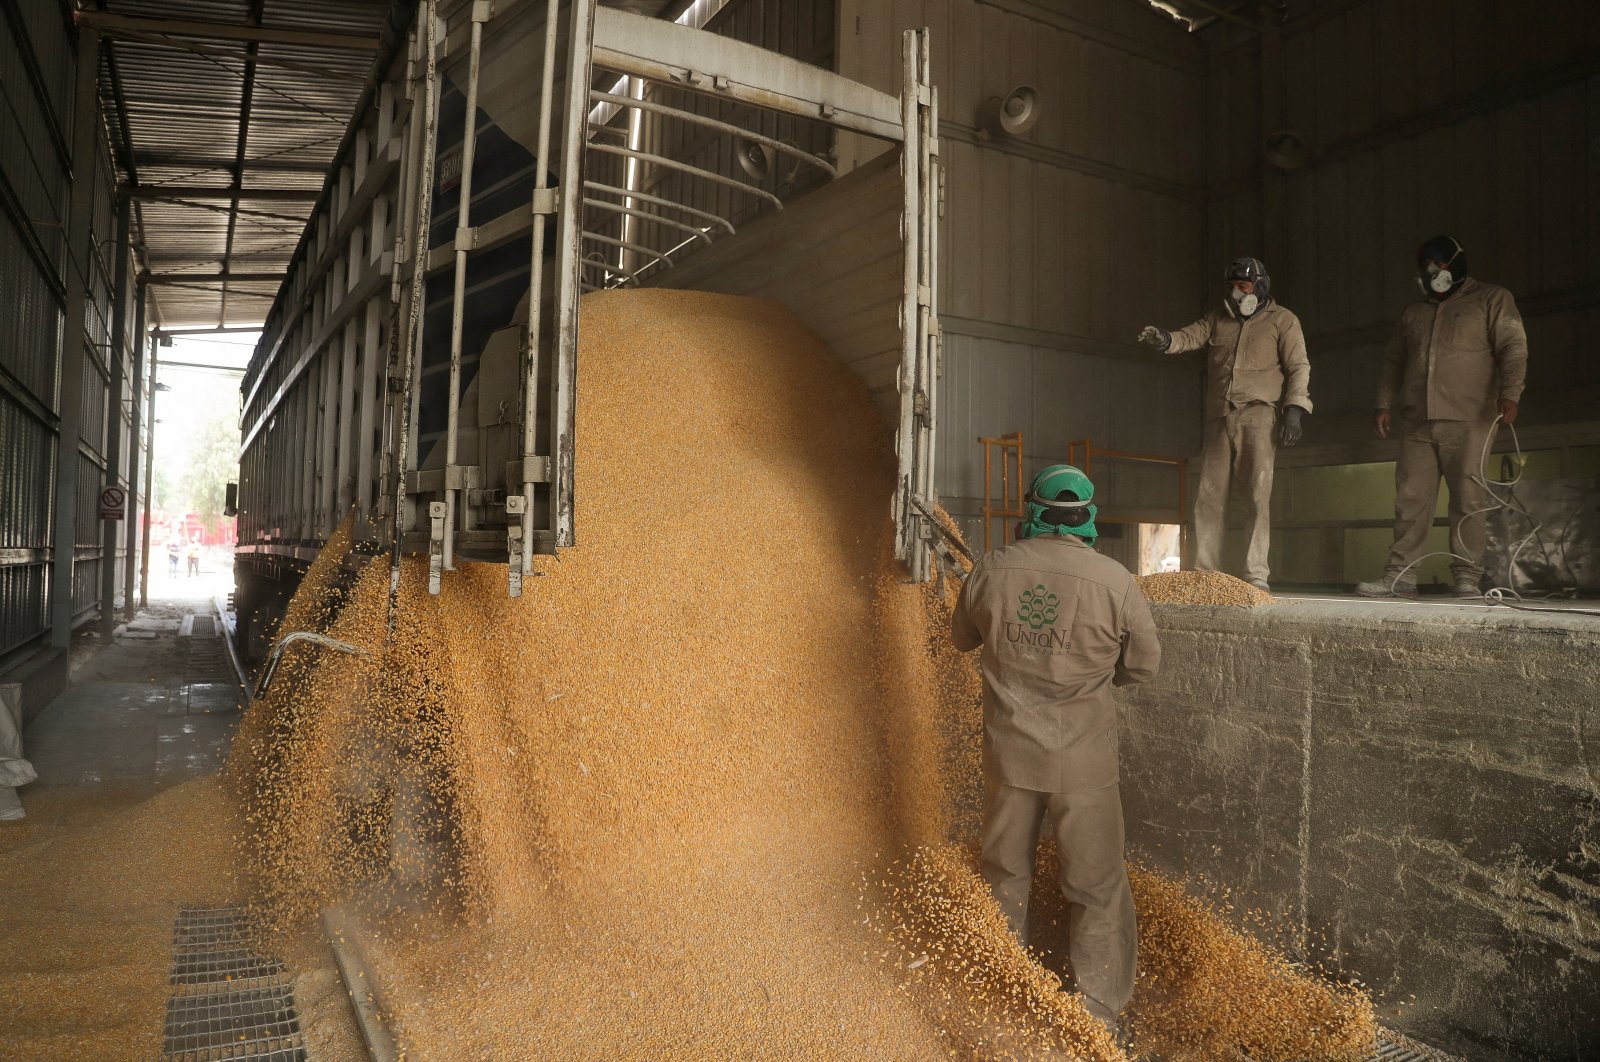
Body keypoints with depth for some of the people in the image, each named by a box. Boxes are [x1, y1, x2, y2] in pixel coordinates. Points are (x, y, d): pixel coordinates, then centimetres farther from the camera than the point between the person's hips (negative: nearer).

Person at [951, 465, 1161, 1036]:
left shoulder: (991, 569, -9)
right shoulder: (1114, 580, -14)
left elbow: (962, 636, 9)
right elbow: (1144, 663, -1)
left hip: (1009, 752, 3)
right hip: (1083, 761, -2)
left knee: (1005, 873, 21)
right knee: (1096, 886, 13)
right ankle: (1099, 1010, 22)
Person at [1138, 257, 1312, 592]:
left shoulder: (1282, 320, 9)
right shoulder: (1217, 319, 19)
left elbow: (1299, 367, 3)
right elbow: (1191, 336, 4)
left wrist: (1295, 408, -10)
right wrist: (1165, 339, -18)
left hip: (1258, 415, -4)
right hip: (1219, 417, 4)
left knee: (1258, 493, -9)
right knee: (1209, 496, 1)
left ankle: (1256, 574, -8)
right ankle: (1205, 574, 7)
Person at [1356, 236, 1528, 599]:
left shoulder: (1492, 299, 10)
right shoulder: (1413, 312, 25)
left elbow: (1513, 348, -1)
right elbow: (1393, 361, 24)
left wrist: (1509, 393, -16)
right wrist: (1384, 404, 12)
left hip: (1468, 420, -4)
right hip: (1417, 422, 4)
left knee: (1469, 497, -6)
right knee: (1410, 498, -1)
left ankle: (1467, 575, -1)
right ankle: (1400, 576, -1)